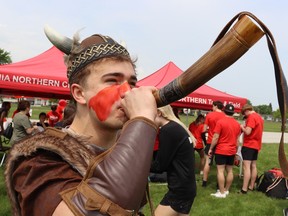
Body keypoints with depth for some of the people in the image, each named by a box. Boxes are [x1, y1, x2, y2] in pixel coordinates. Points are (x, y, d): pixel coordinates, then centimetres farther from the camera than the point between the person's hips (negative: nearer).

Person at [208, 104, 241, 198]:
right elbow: (237, 140, 10)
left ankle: (222, 192, -1)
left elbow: (215, 138, -13)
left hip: (221, 150, -6)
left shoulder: (220, 122, -11)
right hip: (232, 151, 6)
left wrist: (211, 149, -3)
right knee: (230, 170, 11)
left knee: (220, 170, -2)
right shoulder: (237, 124, 6)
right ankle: (226, 190, 19)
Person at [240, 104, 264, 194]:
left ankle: (244, 189, -11)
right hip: (256, 145, 10)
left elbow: (247, 132, -23)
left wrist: (242, 127, -5)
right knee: (253, 166, 13)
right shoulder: (259, 117, 14)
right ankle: (251, 186, 20)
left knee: (246, 167, -10)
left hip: (249, 145, -10)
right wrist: (246, 127, 11)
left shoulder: (251, 117, -16)